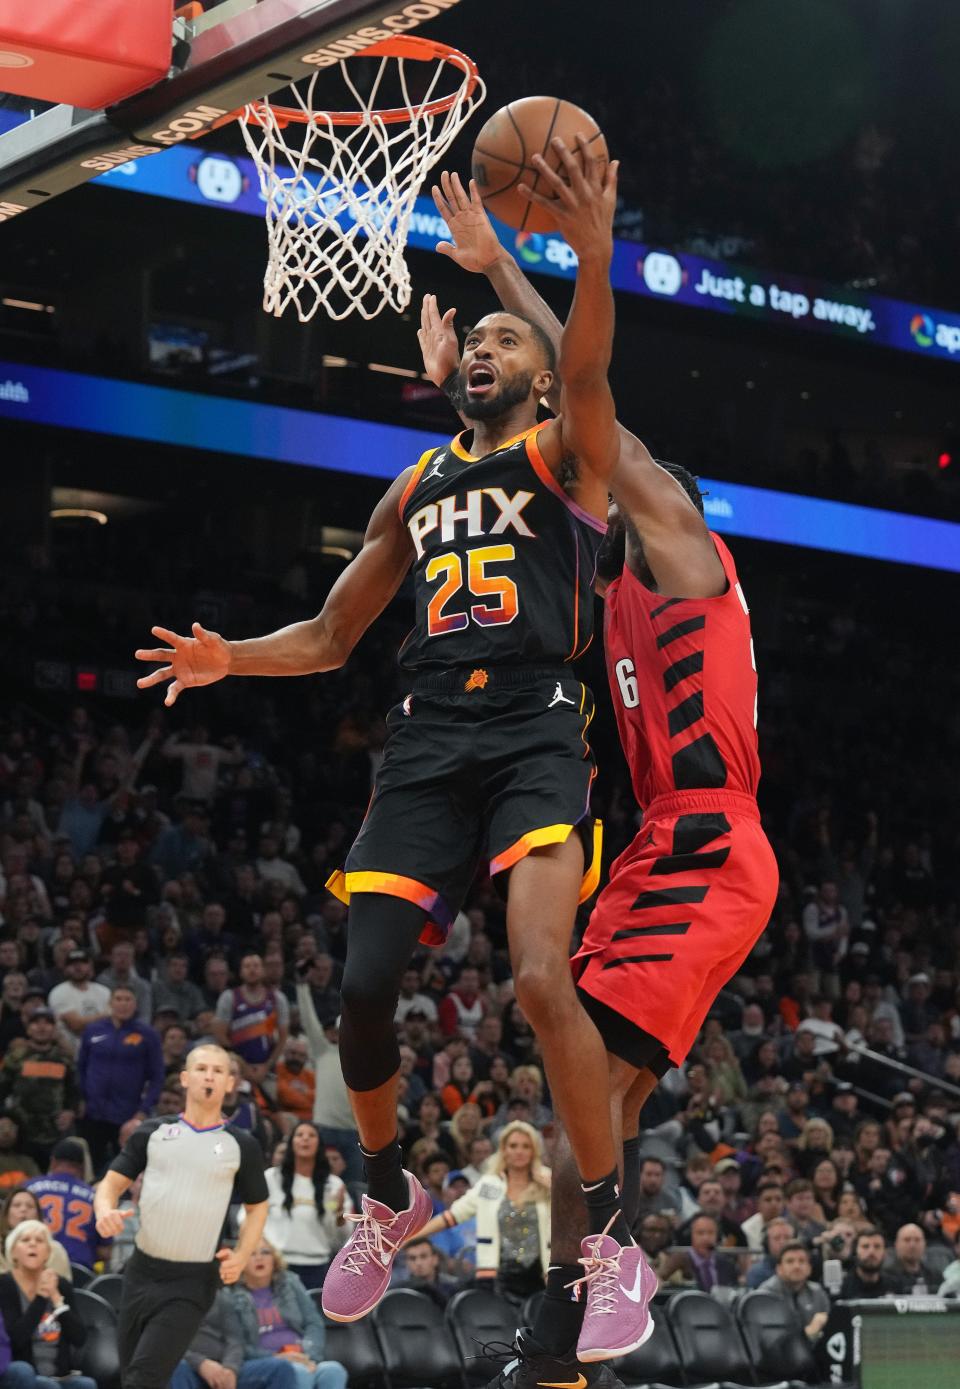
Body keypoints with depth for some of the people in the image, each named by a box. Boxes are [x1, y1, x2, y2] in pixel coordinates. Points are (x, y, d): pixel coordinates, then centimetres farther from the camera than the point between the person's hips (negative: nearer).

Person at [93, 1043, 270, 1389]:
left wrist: (241, 1255, -4)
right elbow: (112, 1182, 9)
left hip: (191, 1284, -3)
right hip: (141, 1272, 3)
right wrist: (105, 1211, -15)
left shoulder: (242, 1146, 3)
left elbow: (257, 1205, 13)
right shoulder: (152, 1133, 6)